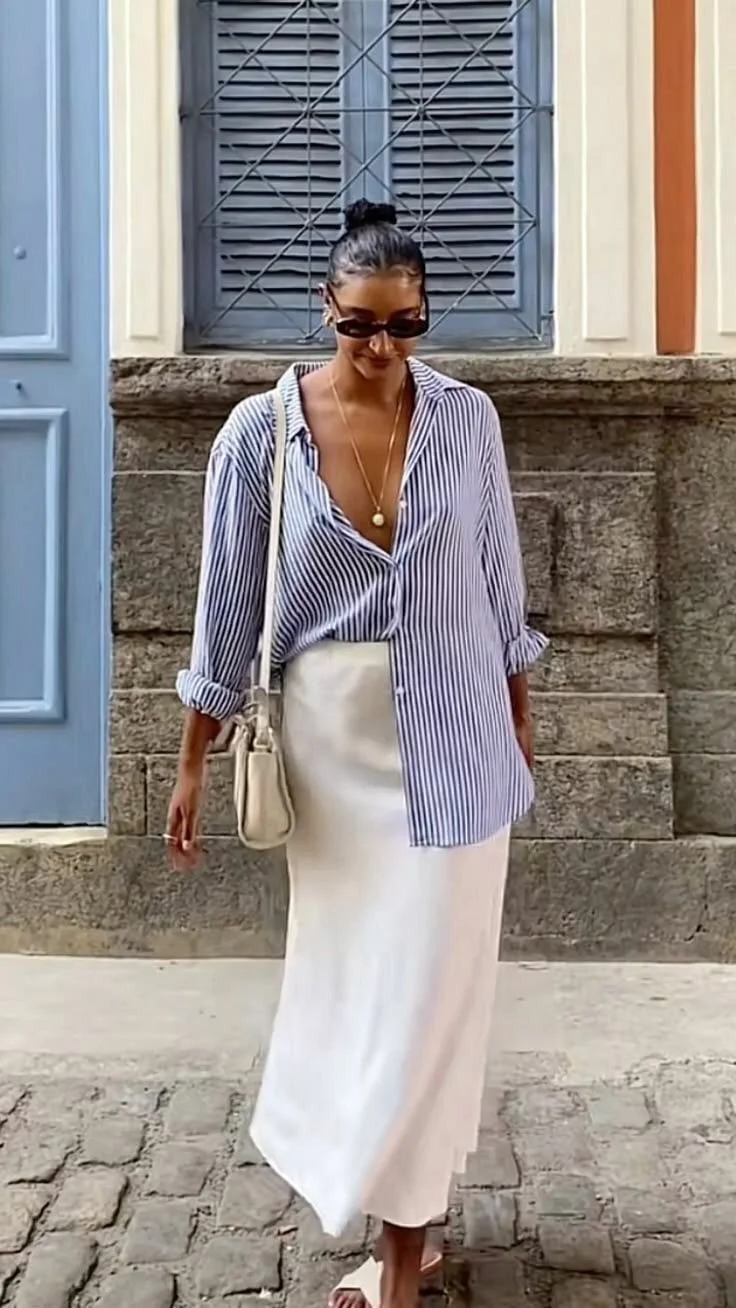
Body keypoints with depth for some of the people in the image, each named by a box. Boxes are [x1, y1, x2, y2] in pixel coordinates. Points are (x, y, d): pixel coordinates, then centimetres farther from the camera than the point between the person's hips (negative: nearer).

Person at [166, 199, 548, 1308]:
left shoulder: (466, 416, -3)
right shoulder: (261, 430, -8)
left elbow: (498, 573, 7)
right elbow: (229, 602, -3)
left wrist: (518, 714, 12)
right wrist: (194, 763, -1)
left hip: (453, 738, 0)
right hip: (334, 738, 0)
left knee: (429, 979, 2)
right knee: (352, 972, 11)